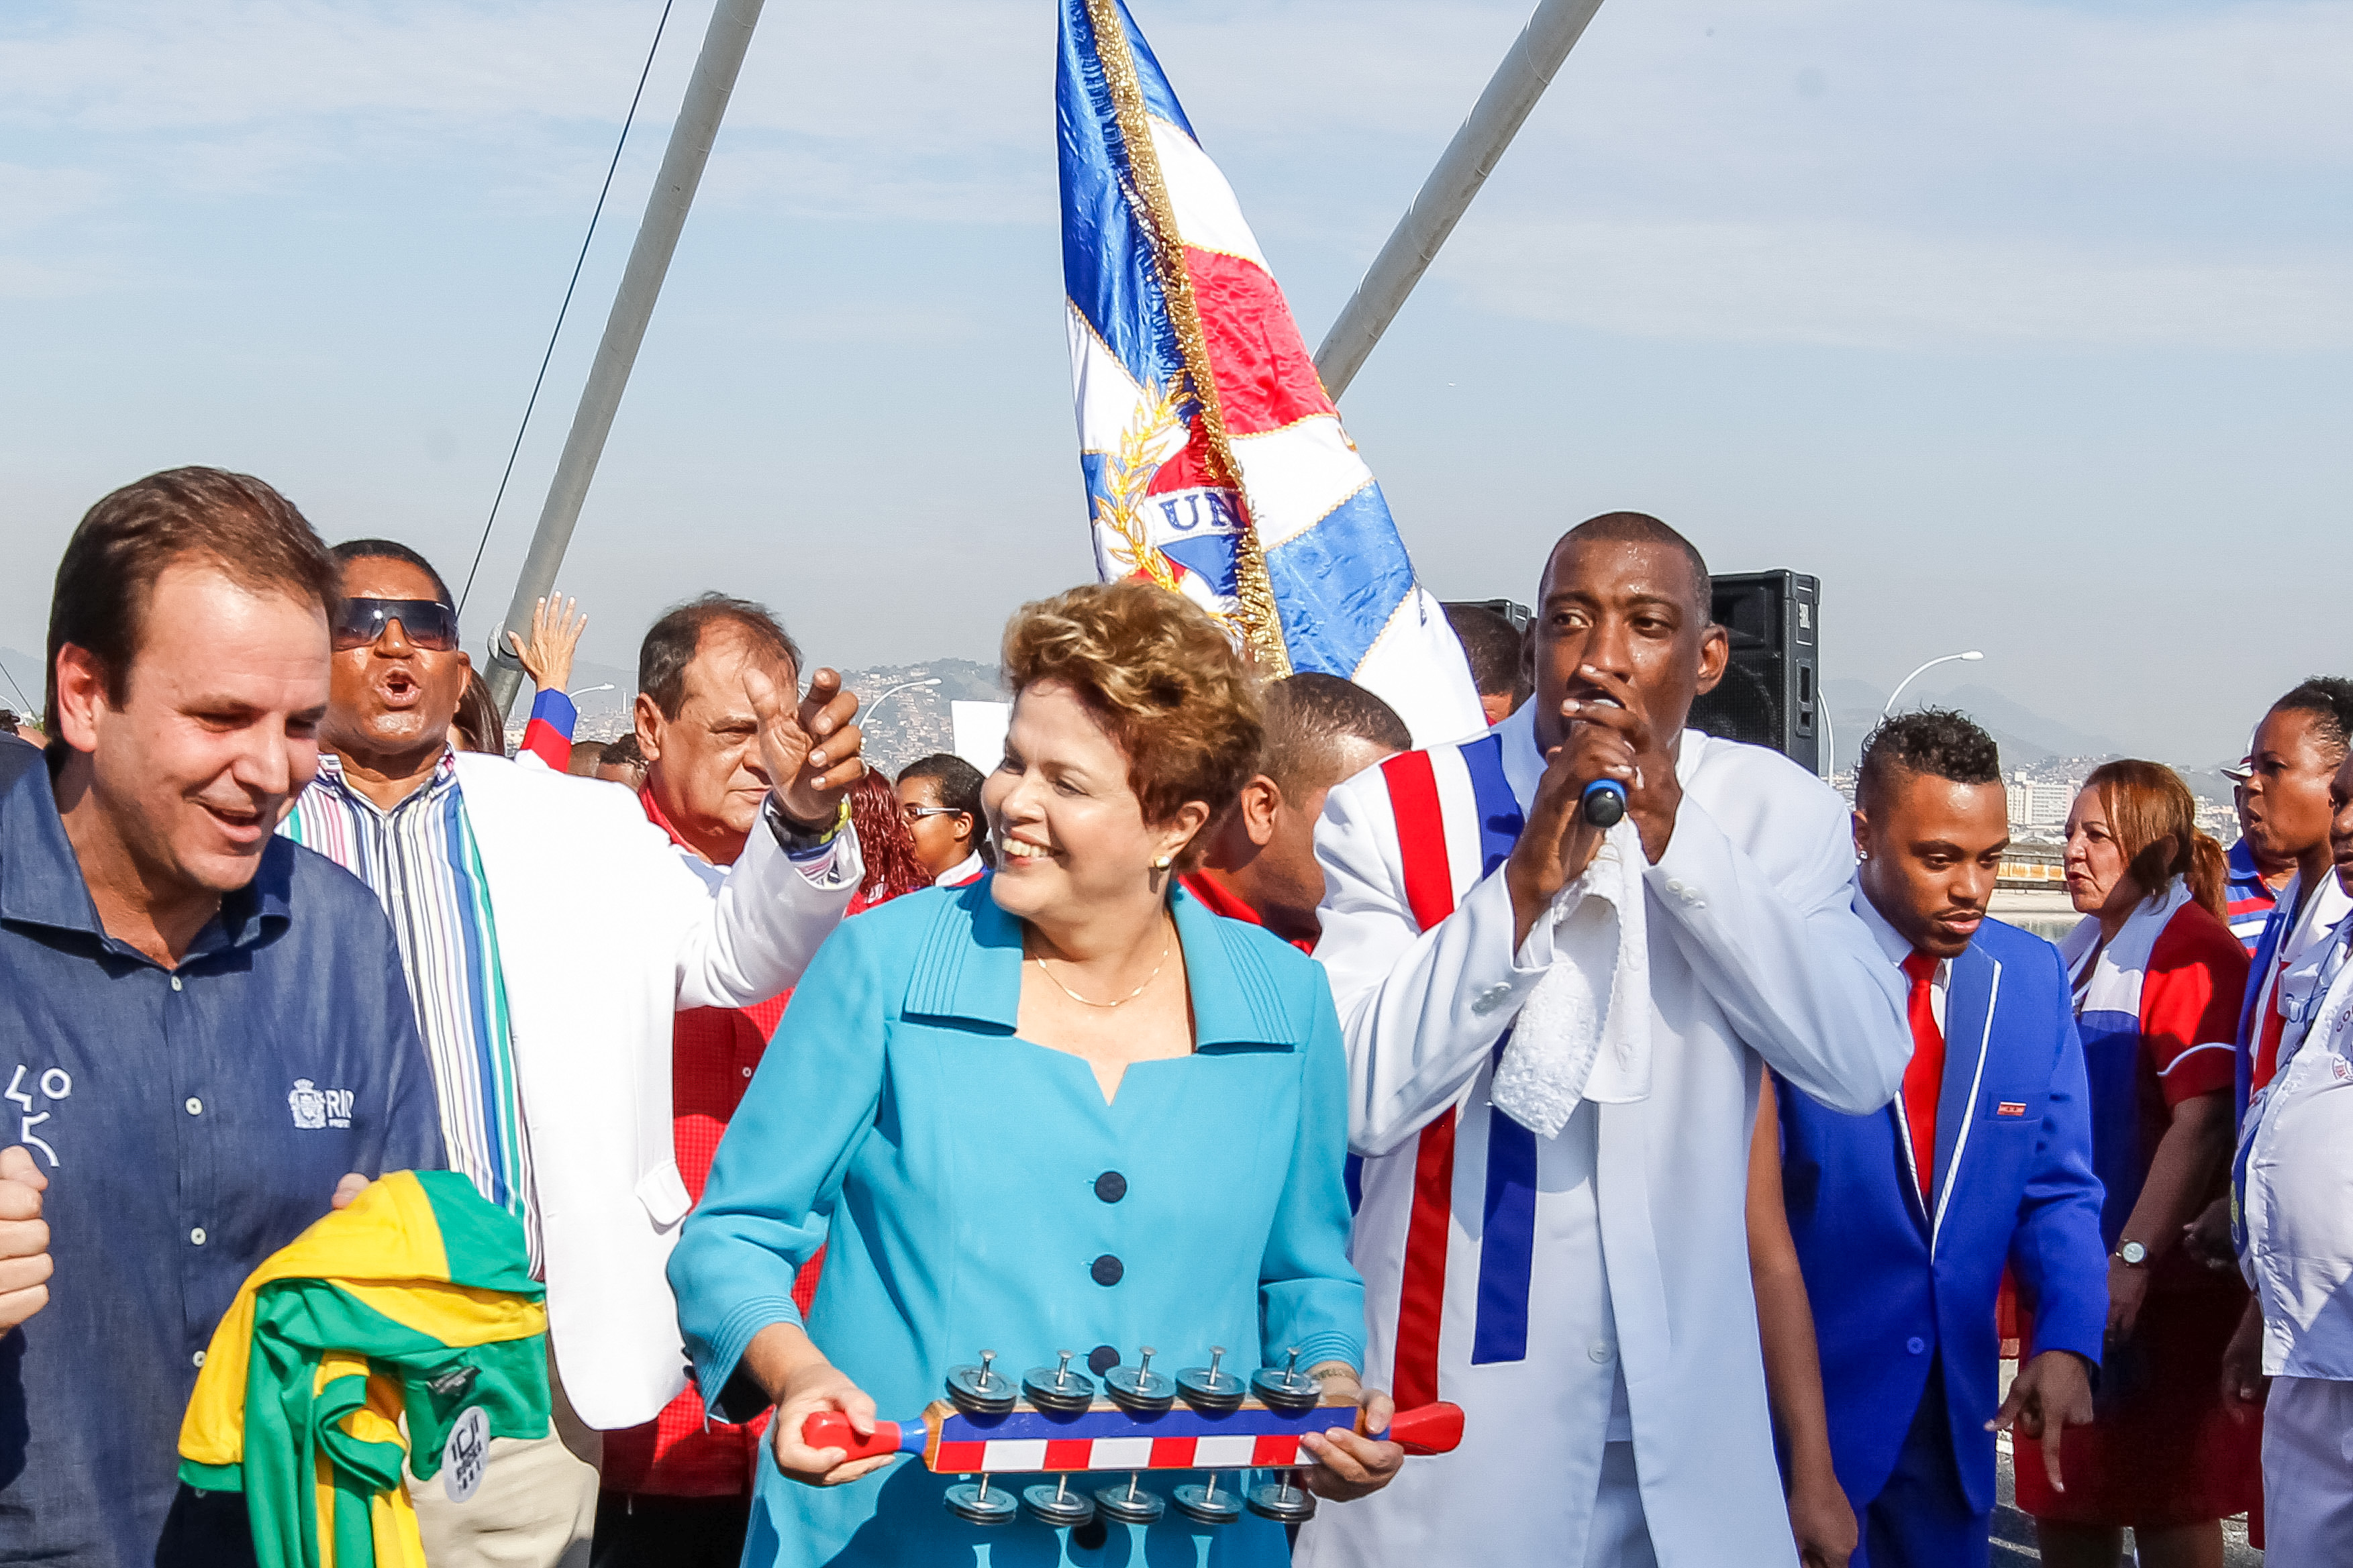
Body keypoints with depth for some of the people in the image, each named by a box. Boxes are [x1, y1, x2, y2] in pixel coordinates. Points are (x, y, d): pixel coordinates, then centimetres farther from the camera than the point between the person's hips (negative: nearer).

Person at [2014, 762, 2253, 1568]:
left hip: (2159, 1285, -8)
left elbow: (2202, 1124, -21)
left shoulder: (2190, 951, -13)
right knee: (2064, 1500, 12)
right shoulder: (2078, 956, 15)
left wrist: (2133, 1260, -25)